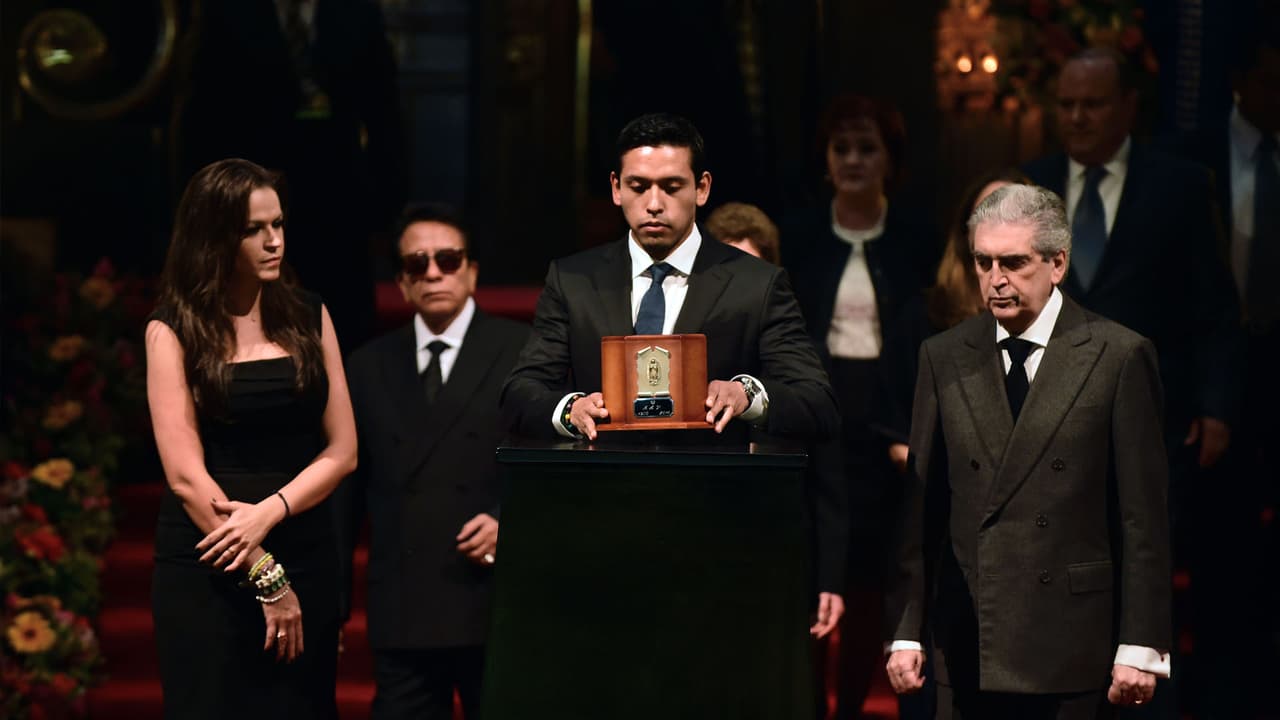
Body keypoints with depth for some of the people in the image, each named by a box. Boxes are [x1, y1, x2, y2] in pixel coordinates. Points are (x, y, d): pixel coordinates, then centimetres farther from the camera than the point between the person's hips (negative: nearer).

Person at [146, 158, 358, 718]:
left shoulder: (308, 318, 6)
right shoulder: (174, 331, -4)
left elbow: (341, 451, 3)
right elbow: (185, 475, -9)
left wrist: (269, 513, -14)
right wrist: (266, 578, -12)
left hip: (307, 558, 3)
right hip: (207, 569, -3)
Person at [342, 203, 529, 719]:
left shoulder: (525, 353, 2)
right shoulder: (370, 367, 12)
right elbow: (350, 486, 13)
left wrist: (512, 520, -16)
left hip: (497, 609, -2)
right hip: (401, 618, 3)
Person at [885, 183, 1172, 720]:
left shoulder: (1120, 357, 0)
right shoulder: (944, 358, 10)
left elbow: (1144, 517, -2)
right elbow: (920, 506, 8)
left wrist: (1141, 646, -6)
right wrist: (905, 631, 3)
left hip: (1072, 652, -3)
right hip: (967, 652, 3)